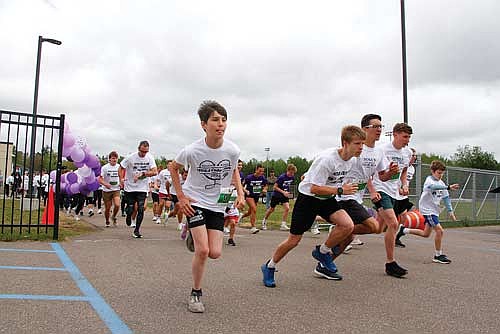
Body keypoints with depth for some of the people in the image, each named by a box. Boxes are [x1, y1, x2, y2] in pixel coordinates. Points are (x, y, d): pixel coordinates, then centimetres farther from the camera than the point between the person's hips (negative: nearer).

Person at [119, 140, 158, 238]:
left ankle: (137, 230, 10)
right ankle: (128, 216, 41)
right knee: (130, 209, 3)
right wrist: (121, 179, -16)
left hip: (142, 188, 1)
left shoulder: (150, 157, -5)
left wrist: (142, 174, -22)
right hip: (130, 187, -1)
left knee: (141, 209, -5)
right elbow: (121, 168, -1)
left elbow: (154, 172, -12)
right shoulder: (131, 157, -11)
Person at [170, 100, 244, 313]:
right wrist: (181, 196, -6)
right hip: (195, 202, -3)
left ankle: (193, 235, 31)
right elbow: (173, 168, -1)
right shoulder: (192, 151, -20)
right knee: (203, 250, -15)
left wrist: (240, 193, -2)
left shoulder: (232, 150, -13)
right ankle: (196, 294, 9)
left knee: (215, 253, -3)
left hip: (217, 204, 3)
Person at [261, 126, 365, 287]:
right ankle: (269, 267, 22)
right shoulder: (327, 159, -28)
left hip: (327, 199, 6)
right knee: (294, 239, -1)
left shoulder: (351, 160, -3)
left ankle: (322, 252, 8)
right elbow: (314, 188, -27)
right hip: (308, 197, -6)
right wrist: (340, 190, -28)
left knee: (347, 225, -18)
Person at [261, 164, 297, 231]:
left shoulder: (292, 177, -7)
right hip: (276, 194, -4)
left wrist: (287, 192, 6)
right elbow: (275, 187, -20)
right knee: (271, 209, 10)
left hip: (285, 195, 4)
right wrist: (283, 192, -27)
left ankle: (283, 225, -7)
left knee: (287, 208, -16)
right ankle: (264, 221, 35)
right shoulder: (282, 177, -24)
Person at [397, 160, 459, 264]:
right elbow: (434, 186, -39)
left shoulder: (441, 183, 8)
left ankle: (405, 230, 30)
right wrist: (448, 187, -50)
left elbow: (446, 198, 13)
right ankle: (438, 255, -3)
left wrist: (450, 211, 7)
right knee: (439, 230, -16)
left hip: (434, 210, 9)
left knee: (426, 234, 15)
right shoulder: (429, 180, -14)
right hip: (427, 209, -9)